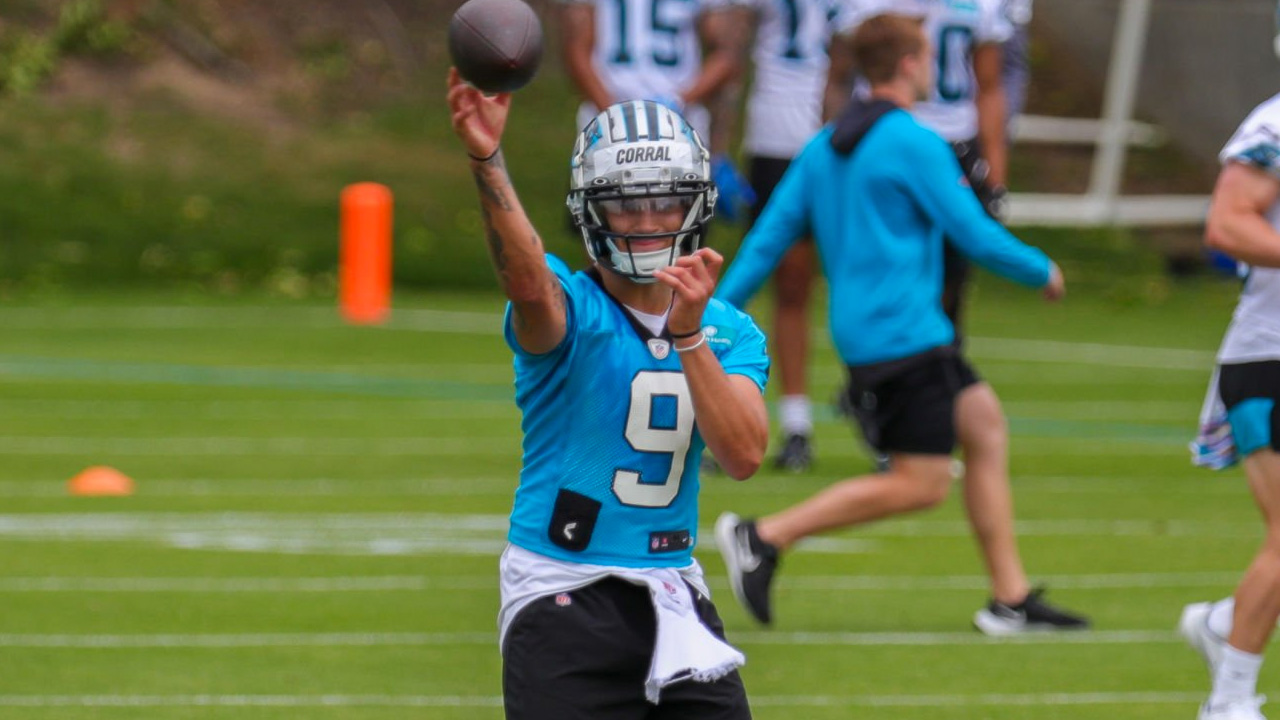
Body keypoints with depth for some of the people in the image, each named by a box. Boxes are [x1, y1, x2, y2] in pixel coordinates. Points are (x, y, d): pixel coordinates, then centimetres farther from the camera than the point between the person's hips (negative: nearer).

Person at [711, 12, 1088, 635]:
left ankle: (1011, 600, 12)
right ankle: (765, 538, -13)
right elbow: (974, 235, -11)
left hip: (862, 333, 10)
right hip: (903, 333, -10)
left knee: (980, 427, 13)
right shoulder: (914, 144, -11)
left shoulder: (824, 147, 13)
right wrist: (1042, 272, 6)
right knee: (921, 484, -9)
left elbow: (767, 239, 11)